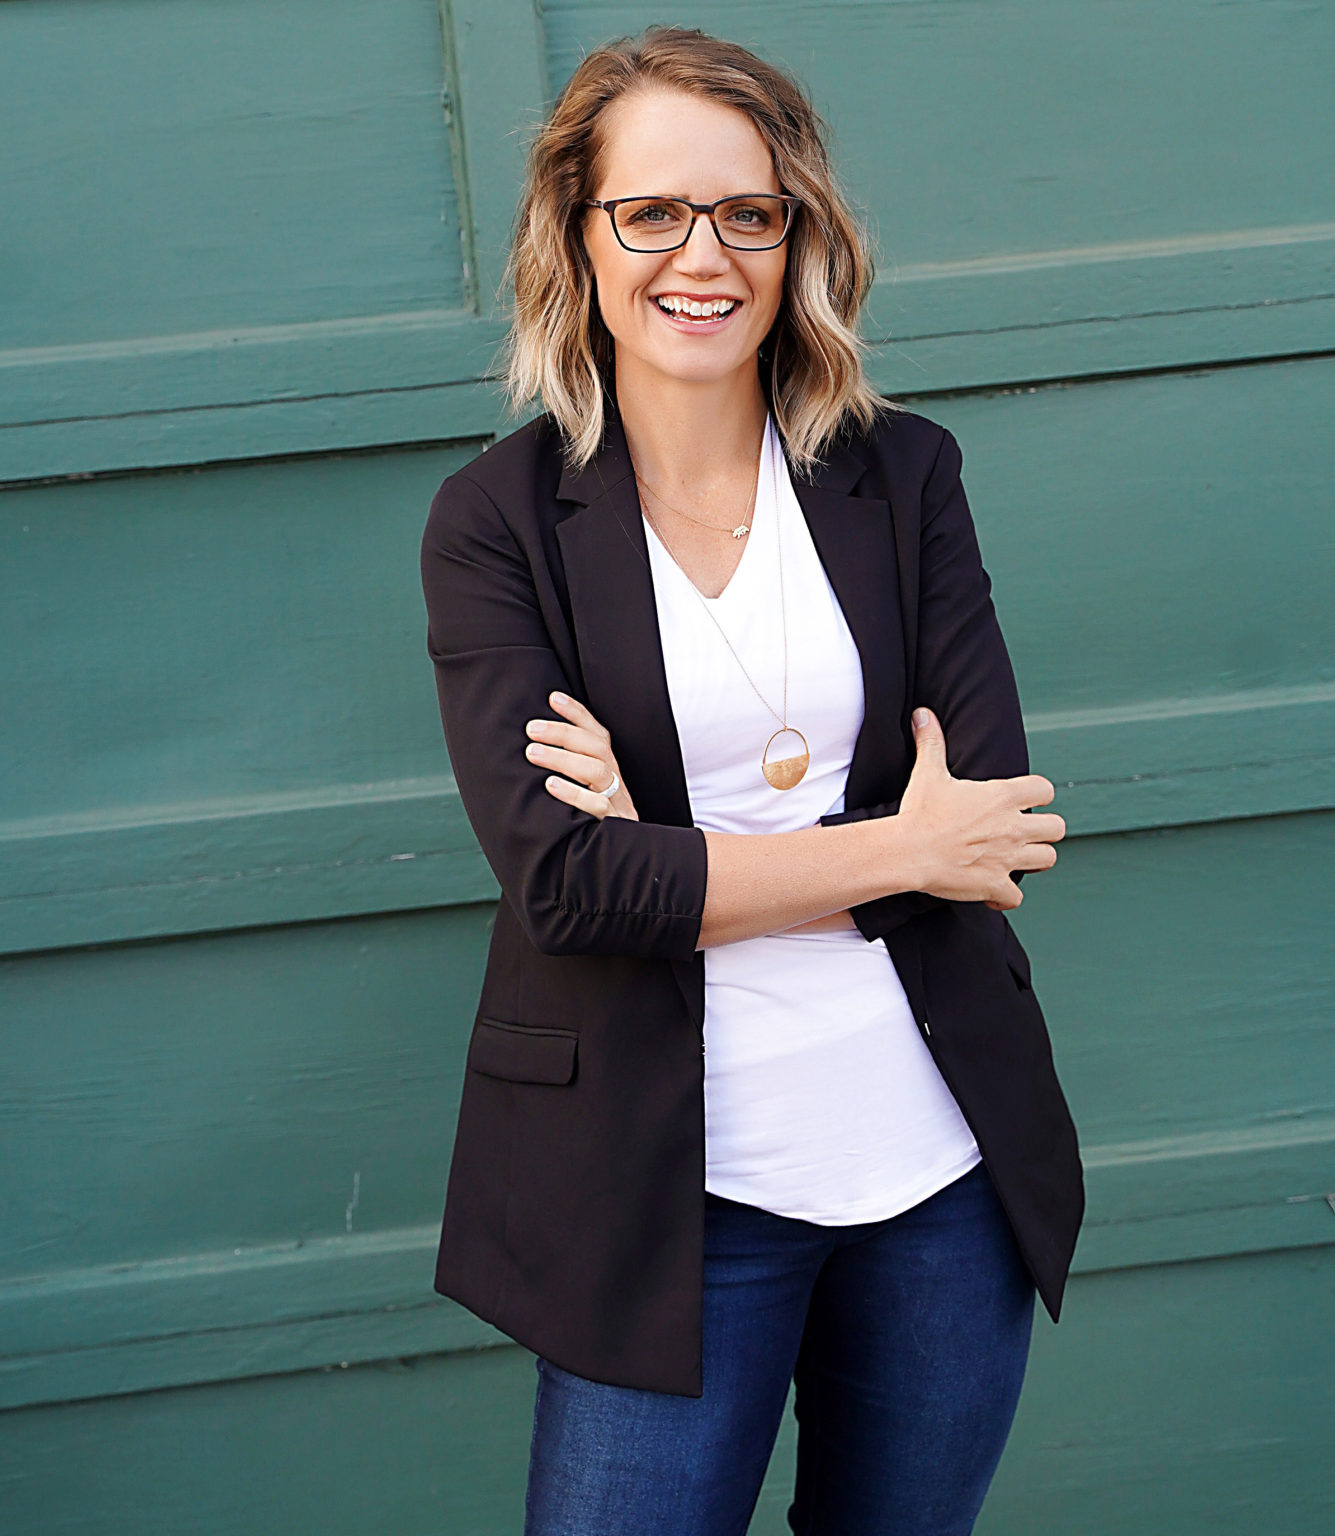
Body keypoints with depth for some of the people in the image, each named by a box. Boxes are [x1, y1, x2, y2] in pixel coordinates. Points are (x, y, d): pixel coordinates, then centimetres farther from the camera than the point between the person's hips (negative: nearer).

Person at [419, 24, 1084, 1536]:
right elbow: (563, 877, -15)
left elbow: (990, 823, -5)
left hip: (946, 1166, 3)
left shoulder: (904, 474, 3)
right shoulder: (495, 519, -4)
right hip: (670, 1188, -2)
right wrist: (895, 849, -14)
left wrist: (679, 848, -14)